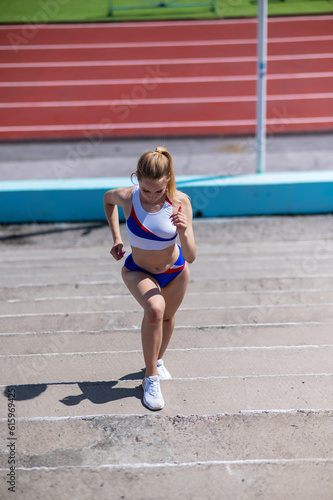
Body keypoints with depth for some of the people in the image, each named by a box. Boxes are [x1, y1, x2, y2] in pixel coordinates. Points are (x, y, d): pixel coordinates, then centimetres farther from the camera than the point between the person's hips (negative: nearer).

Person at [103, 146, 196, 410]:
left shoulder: (180, 201, -27)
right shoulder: (127, 197, -26)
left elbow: (191, 257, -26)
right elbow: (108, 198, 2)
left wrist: (184, 232, -46)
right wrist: (116, 238, -1)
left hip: (175, 271, 2)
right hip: (138, 271, -2)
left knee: (167, 317, 22)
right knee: (155, 308, -30)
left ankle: (158, 361, 53)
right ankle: (151, 377, -14)